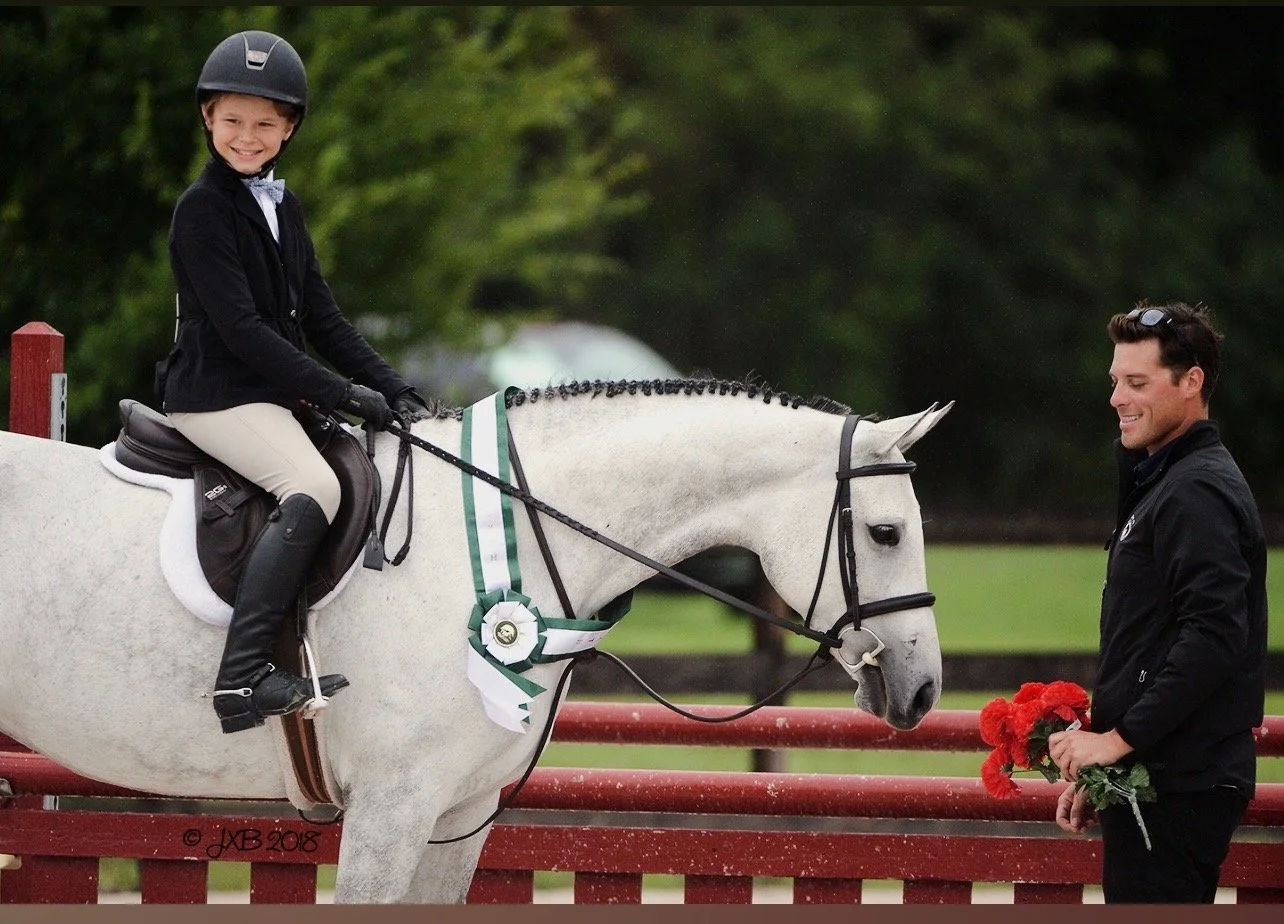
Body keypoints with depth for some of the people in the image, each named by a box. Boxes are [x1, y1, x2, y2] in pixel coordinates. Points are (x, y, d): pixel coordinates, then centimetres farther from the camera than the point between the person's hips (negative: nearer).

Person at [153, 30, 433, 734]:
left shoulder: (282, 207, 17)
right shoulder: (203, 208, -10)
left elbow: (321, 318, 17)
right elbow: (240, 328, -17)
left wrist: (394, 392, 5)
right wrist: (338, 393, -20)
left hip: (275, 395, 9)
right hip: (216, 395, -9)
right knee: (313, 489, -29)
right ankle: (242, 676, -40)